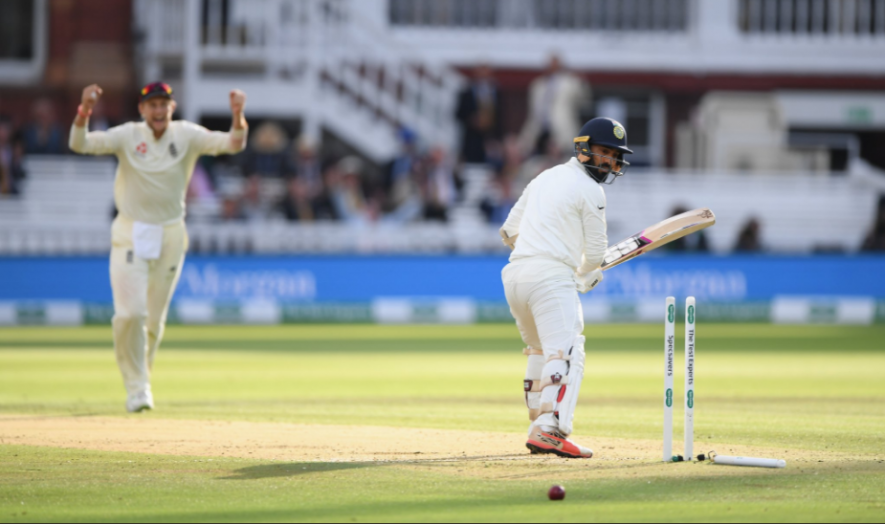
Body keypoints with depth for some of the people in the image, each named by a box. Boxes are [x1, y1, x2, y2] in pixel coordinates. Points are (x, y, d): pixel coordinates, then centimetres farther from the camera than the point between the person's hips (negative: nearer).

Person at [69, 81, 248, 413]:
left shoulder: (187, 136, -3)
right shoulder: (127, 136, -7)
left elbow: (232, 144, -15)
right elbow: (80, 144, -19)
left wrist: (238, 117, -36)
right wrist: (84, 113, -38)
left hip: (170, 235, 2)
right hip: (130, 233, -2)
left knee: (155, 318, 9)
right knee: (130, 313, -13)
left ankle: (141, 375, 30)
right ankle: (137, 386, -1)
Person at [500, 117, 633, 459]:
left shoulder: (544, 178, 23)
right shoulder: (590, 191, 0)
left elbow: (510, 231, 25)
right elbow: (595, 250, 0)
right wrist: (586, 275, 21)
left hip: (515, 274, 9)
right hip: (552, 276, -9)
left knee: (539, 351, 24)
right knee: (566, 354, -17)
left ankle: (538, 426, 23)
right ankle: (550, 429, -35)